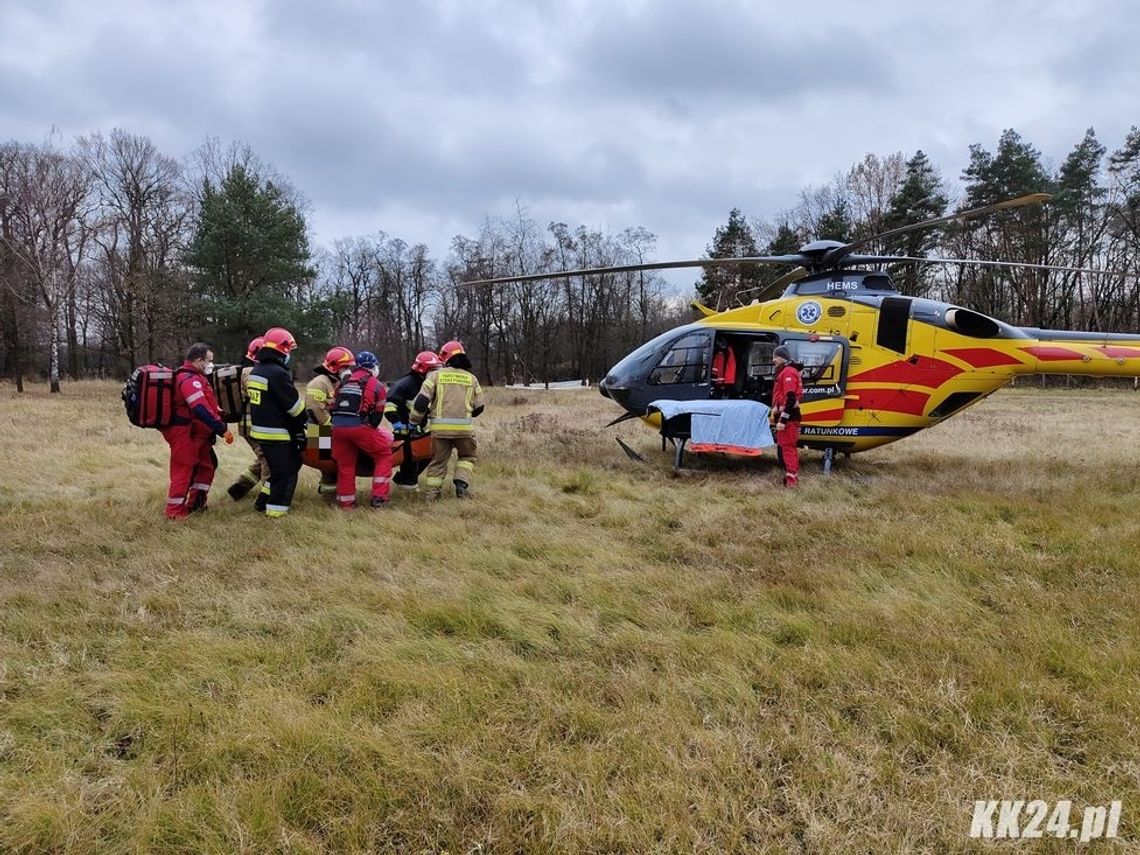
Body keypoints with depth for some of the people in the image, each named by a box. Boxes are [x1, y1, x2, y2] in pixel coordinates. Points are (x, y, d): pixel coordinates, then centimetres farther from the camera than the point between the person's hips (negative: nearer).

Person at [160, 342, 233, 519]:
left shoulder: (191, 377, 14)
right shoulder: (190, 379, -21)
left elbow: (203, 405, 23)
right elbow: (201, 410, -30)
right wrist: (223, 429, -28)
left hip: (195, 433, 11)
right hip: (184, 433, -11)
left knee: (207, 463, 17)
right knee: (183, 469, -5)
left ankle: (195, 503, 26)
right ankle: (174, 511, 3)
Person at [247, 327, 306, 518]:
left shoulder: (255, 371, 12)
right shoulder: (277, 373, -19)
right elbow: (294, 405, -15)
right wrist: (302, 423, 0)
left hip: (259, 431, 9)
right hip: (277, 433, -9)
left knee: (276, 467, 23)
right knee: (286, 471, -1)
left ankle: (265, 499, 27)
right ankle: (276, 509, 0)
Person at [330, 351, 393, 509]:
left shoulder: (344, 382, 22)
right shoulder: (377, 385, 9)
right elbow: (378, 414, 11)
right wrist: (371, 429, 27)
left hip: (338, 426, 5)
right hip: (360, 426, -5)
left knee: (345, 464, 18)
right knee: (384, 454, 11)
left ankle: (346, 501, 22)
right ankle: (379, 497, 5)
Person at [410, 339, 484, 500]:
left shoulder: (436, 375, 5)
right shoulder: (472, 378, 12)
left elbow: (421, 400, -2)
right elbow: (479, 407, 15)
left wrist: (414, 421, 10)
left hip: (440, 427, 0)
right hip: (464, 427, 0)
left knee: (438, 460, 14)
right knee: (467, 456, 22)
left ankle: (432, 493, 11)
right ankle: (462, 484, 4)